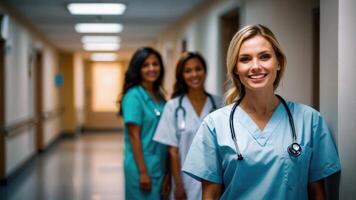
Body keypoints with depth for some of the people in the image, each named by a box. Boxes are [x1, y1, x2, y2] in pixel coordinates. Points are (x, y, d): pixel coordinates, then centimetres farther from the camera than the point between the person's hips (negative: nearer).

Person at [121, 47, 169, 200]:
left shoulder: (160, 96, 10)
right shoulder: (134, 96, -12)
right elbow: (134, 136, -15)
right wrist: (143, 172, -18)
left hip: (160, 167, 7)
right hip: (142, 167, -7)